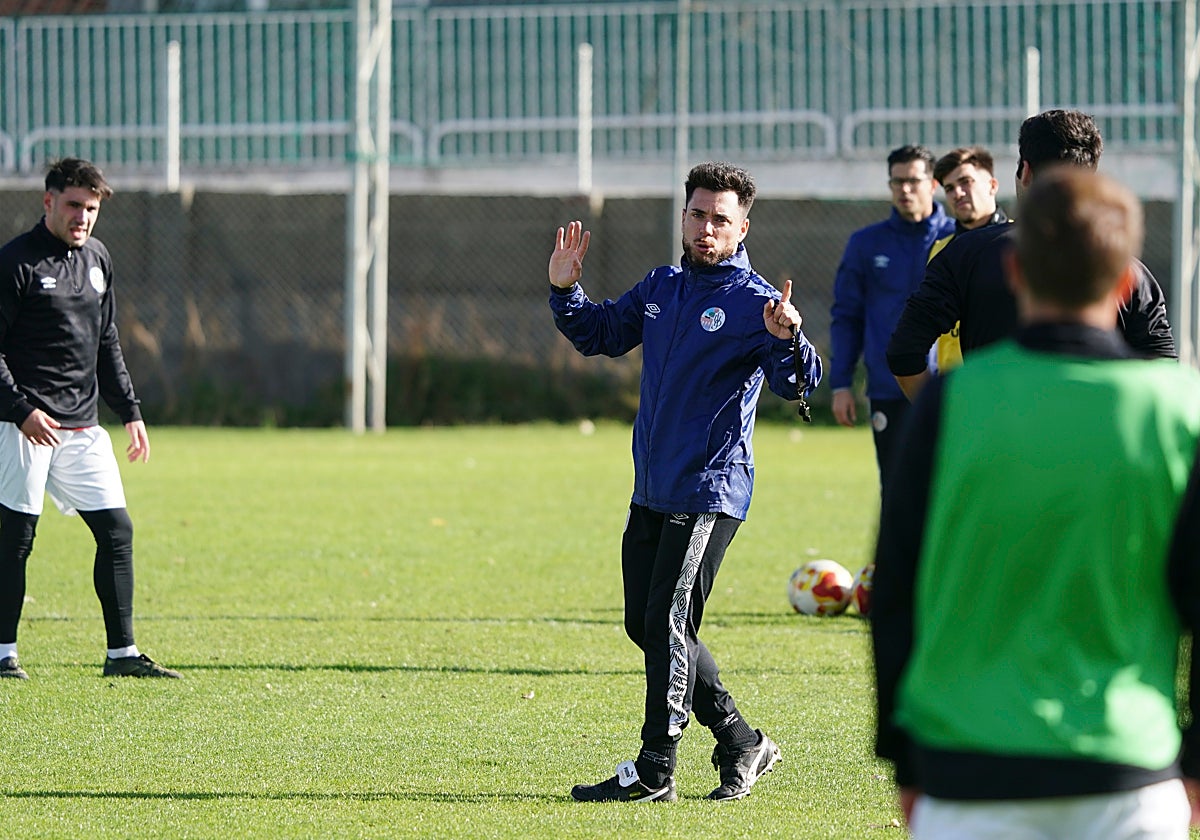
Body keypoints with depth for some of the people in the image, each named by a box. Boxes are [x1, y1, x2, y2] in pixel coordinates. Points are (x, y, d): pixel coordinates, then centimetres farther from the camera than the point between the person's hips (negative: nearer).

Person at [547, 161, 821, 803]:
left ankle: (655, 771, -3)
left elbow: (796, 384, -22)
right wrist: (564, 291, 6)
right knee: (645, 624, 12)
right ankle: (741, 743, 20)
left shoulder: (753, 302, -11)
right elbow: (599, 334, 23)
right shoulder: (661, 288, 11)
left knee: (668, 625, -9)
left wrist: (786, 339, -43)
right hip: (652, 492, 8)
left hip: (709, 492, -8)